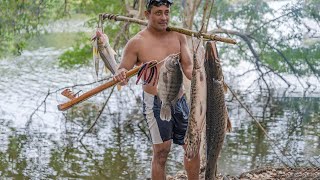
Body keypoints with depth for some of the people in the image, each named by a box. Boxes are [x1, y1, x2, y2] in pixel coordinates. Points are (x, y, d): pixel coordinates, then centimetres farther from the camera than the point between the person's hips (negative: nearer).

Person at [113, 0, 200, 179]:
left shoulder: (178, 37, 4)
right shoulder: (137, 42, -8)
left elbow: (188, 68, 0)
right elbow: (122, 70, -4)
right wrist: (120, 76, -28)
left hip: (180, 100, 5)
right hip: (156, 103, -5)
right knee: (161, 151, -5)